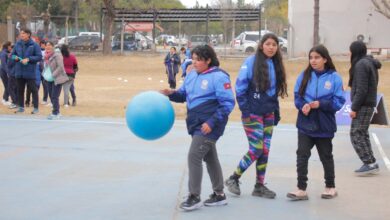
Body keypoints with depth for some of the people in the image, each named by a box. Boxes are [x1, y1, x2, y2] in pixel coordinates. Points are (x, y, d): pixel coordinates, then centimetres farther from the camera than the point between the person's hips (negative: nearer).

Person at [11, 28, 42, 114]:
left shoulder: (34, 45, -6)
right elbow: (12, 54, 16)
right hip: (19, 71, 5)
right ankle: (21, 107, 22)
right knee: (20, 90, 11)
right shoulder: (17, 44, 6)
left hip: (30, 72, -5)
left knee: (33, 89, 0)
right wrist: (15, 57, -8)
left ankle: (36, 108, 6)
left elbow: (39, 57, -7)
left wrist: (28, 59, -17)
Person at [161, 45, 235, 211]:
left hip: (208, 126, -8)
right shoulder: (192, 74, 8)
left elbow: (228, 103, -17)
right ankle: (219, 194, 26)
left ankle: (194, 197, -2)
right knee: (210, 158, 15)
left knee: (194, 157, -12)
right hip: (196, 124, 8)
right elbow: (184, 94, 18)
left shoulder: (219, 77, -16)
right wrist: (171, 93, -4)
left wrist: (212, 122, -21)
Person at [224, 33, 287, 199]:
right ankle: (233, 179, 9)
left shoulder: (276, 65, 9)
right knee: (256, 149, -8)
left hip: (268, 115, 6)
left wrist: (276, 113, 12)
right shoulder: (251, 62, -10)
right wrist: (245, 112, -14)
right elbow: (240, 87, -11)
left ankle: (260, 186, 16)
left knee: (265, 150, 6)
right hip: (252, 114, -6)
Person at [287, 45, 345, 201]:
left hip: (324, 126, -2)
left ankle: (330, 187, 30)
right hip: (305, 124, 2)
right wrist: (304, 105, -17)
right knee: (302, 155, -5)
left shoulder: (334, 77, -8)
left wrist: (320, 104, -21)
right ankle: (301, 189, -1)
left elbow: (338, 102, -9)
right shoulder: (304, 76, 1)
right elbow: (297, 97, 3)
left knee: (326, 157, 14)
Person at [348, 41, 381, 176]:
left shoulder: (361, 64, -14)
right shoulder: (370, 63, 15)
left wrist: (354, 108, -17)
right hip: (369, 104, 10)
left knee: (356, 134, -6)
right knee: (362, 134, 12)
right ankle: (371, 164, 12)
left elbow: (361, 89, -19)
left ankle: (369, 164, -8)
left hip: (363, 105, -9)